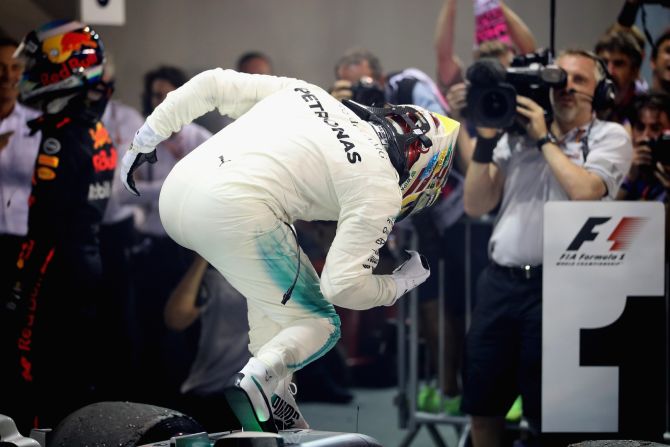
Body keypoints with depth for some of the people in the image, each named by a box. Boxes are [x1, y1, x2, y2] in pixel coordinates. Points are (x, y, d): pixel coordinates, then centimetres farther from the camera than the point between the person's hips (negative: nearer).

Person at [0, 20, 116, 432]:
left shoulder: (62, 135, -16)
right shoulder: (99, 133, 10)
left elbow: (44, 224, -18)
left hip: (57, 270, -9)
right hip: (90, 264, 9)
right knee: (79, 376, 12)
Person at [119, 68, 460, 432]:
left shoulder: (302, 92, 25)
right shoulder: (380, 187, 6)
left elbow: (211, 84, 21)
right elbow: (342, 285, 1)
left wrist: (146, 138, 27)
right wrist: (401, 284, 20)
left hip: (175, 190, 7)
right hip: (234, 213, -7)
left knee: (272, 277, 31)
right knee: (319, 326, 10)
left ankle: (274, 401, 22)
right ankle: (257, 382, -18)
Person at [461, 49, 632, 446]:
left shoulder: (610, 137, 2)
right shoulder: (516, 135, 15)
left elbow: (584, 191, -17)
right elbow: (476, 206, 12)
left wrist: (545, 138, -6)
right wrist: (486, 141, 1)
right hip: (500, 281, 5)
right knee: (482, 404, 10)